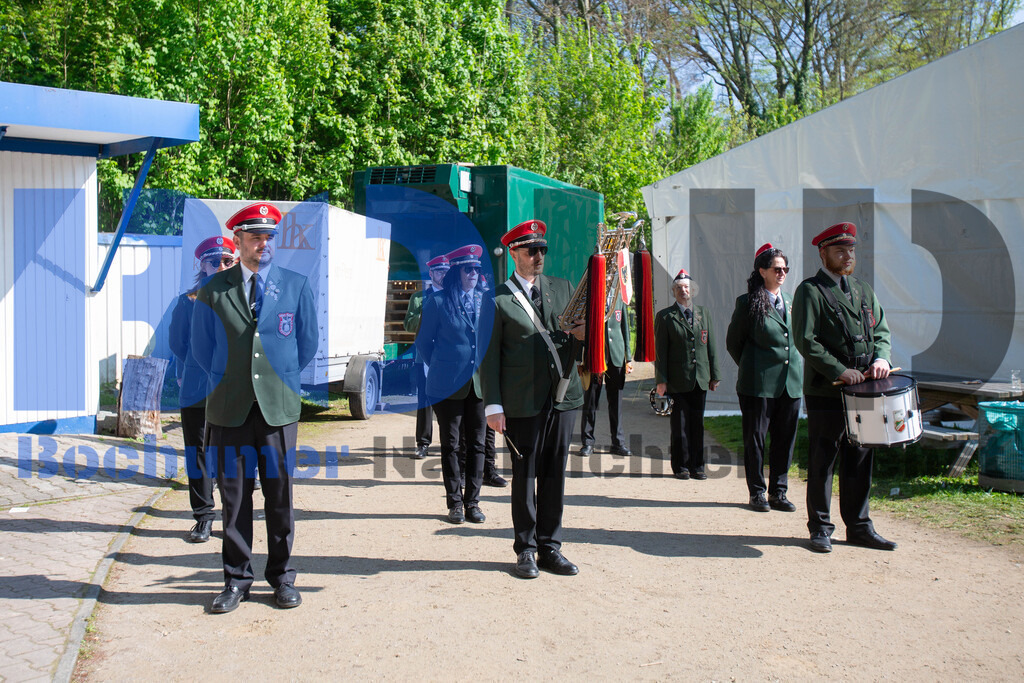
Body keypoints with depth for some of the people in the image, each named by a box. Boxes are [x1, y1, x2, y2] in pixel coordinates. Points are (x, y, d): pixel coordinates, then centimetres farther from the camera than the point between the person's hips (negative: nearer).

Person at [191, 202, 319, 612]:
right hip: (230, 408, 0)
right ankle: (236, 579, 16)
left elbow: (308, 343, 12)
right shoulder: (213, 290, 5)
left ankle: (282, 577, 17)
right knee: (234, 494, 5)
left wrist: (282, 379, 11)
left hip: (279, 405, 0)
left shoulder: (296, 286, 5)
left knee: (280, 493, 4)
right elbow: (202, 347, 12)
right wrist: (228, 383, 7)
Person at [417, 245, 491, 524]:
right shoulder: (438, 302, -3)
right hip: (448, 385, -3)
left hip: (479, 383, 3)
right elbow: (423, 342, 5)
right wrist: (440, 368, 7)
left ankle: (472, 503, 15)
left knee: (477, 444, 6)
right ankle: (455, 503, 13)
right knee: (450, 445, 4)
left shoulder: (486, 301, 7)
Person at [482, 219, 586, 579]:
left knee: (555, 474, 9)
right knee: (525, 476, 4)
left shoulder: (563, 288, 13)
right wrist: (494, 406, -9)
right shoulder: (498, 300, 0)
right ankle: (526, 550, 16)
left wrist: (582, 334, -6)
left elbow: (582, 331, 19)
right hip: (523, 403, -4)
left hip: (563, 397, 4)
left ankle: (550, 548, 19)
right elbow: (489, 357, -2)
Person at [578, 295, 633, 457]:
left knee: (616, 401, 8)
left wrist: (628, 358, 10)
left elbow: (624, 328, 14)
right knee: (590, 401, 2)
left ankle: (618, 443, 16)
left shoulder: (618, 298, 11)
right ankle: (588, 443, 13)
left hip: (616, 357, 3)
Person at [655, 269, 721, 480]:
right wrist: (661, 380, -7)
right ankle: (681, 466, 12)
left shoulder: (704, 314, 11)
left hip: (700, 379, 3)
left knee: (697, 424, 8)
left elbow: (711, 347, 12)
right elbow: (660, 351, -2)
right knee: (679, 425, 3)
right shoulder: (665, 316, 0)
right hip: (677, 381, -3)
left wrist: (715, 375, 8)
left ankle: (697, 466, 15)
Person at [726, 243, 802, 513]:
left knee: (785, 439, 7)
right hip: (759, 383, -5)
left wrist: (796, 368, 12)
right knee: (755, 439, 3)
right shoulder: (748, 302, -4)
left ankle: (778, 493, 18)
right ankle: (757, 493, 14)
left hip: (791, 382, 5)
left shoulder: (791, 302, 12)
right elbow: (733, 342, 4)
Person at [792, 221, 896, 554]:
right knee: (821, 463, 2)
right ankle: (820, 528, 12)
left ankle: (859, 527, 21)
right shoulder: (810, 291, -4)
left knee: (860, 461, 11)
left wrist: (880, 358, -5)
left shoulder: (864, 290, 17)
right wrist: (839, 371, -20)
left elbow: (881, 331, 16)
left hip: (862, 392, 6)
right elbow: (805, 340, -13)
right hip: (825, 393, -6)